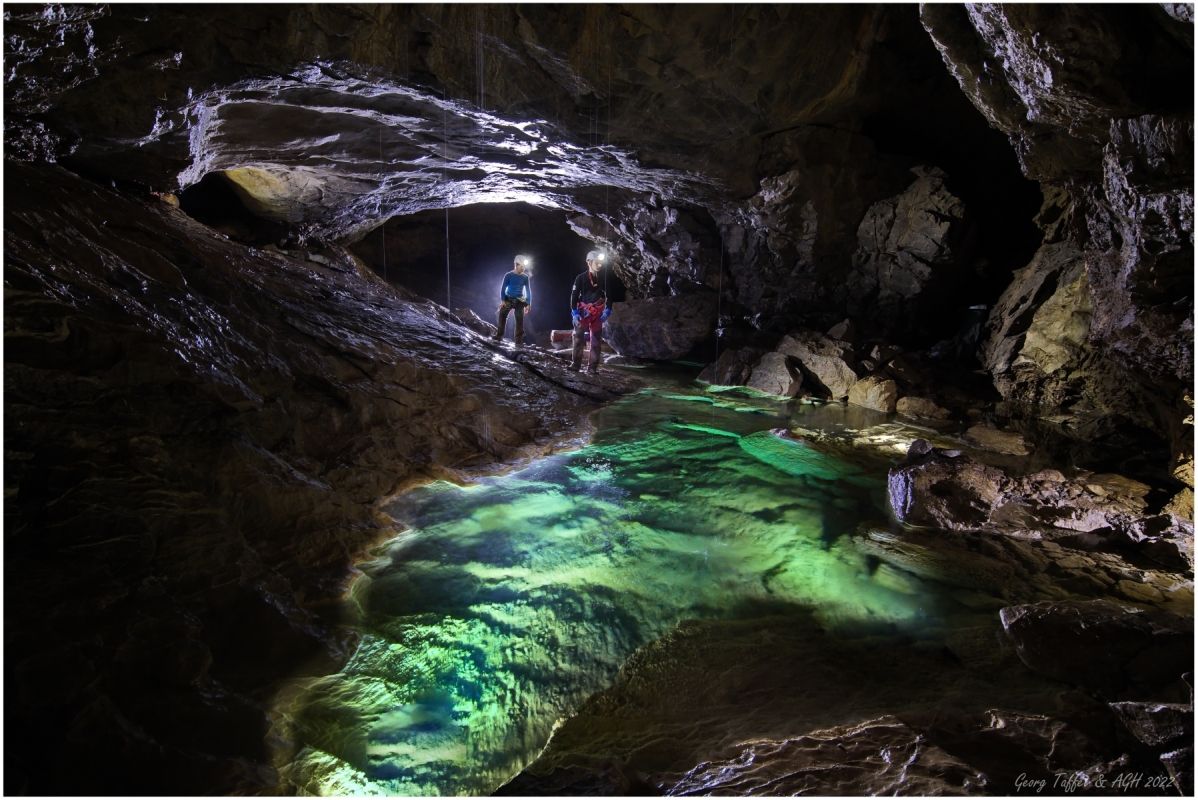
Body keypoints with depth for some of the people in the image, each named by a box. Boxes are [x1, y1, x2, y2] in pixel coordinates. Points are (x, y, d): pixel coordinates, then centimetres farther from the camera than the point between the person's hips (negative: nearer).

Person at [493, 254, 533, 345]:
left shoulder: (525, 277, 1)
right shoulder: (509, 275, -5)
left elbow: (528, 291, 6)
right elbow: (503, 288, -4)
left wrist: (528, 304, 1)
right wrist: (502, 300, -14)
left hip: (519, 301, 1)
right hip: (508, 299, -1)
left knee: (519, 321, -4)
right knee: (502, 316, -6)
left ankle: (519, 341, 0)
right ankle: (498, 336, 2)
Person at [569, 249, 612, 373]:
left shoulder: (603, 279, 2)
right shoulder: (581, 278, -4)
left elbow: (608, 295, 9)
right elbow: (574, 295, -4)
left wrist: (608, 310, -3)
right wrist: (574, 312, -12)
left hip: (598, 314, 2)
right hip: (583, 312, -2)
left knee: (596, 339, 2)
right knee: (578, 337, -3)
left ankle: (593, 366, 5)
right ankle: (575, 364, 1)